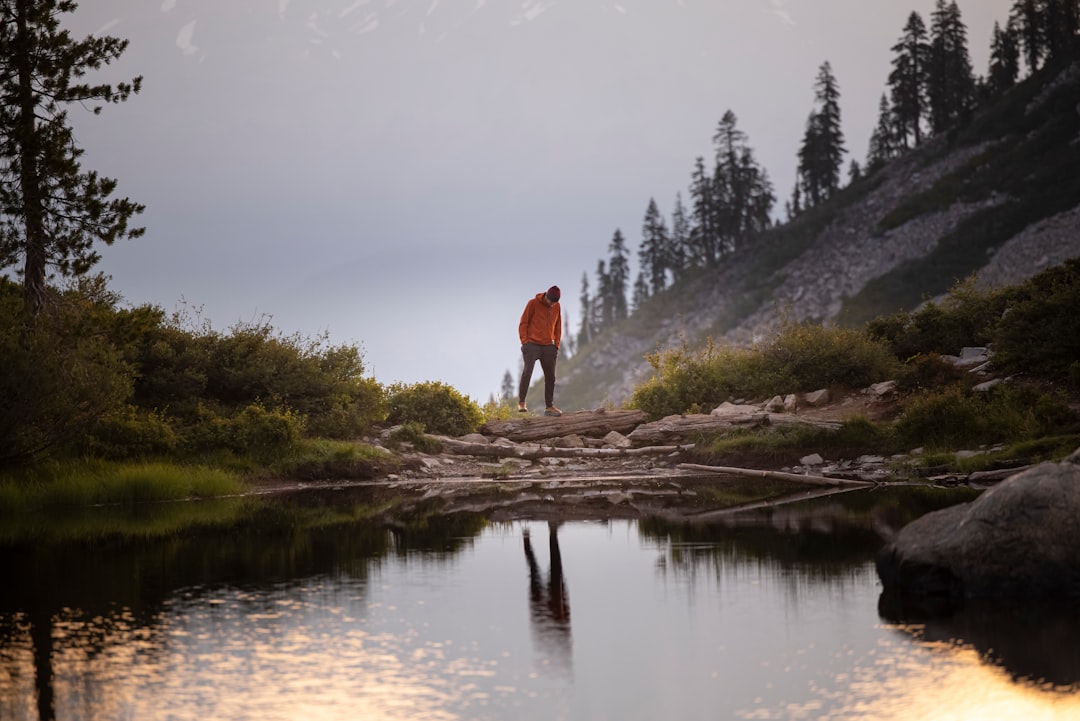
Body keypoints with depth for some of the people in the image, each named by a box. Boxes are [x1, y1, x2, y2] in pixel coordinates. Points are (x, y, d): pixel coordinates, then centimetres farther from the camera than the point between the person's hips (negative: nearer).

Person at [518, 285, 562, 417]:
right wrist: (524, 341, -11)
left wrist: (556, 344, 7)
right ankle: (521, 402, -9)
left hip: (548, 347, 5)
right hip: (532, 345, -5)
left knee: (550, 377, 4)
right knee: (527, 372, -16)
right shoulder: (533, 304, -4)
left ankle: (549, 406, 11)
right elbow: (523, 323, -2)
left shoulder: (557, 307, 9)